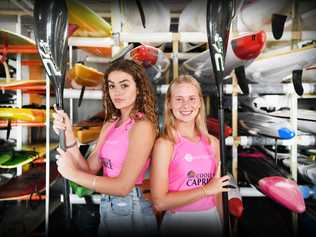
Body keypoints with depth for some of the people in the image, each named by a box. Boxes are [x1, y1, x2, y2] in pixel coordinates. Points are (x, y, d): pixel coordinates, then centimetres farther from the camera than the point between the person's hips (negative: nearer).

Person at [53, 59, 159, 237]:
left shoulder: (143, 125, -20)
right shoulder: (110, 125, 4)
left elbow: (123, 186, -23)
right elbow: (90, 170, -2)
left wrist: (74, 174, -17)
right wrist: (68, 135, -13)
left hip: (131, 210, -6)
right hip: (107, 207, 7)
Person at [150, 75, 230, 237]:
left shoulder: (212, 142, 0)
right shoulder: (164, 144, -16)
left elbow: (217, 191, 9)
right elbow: (159, 202, -20)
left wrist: (222, 222, 12)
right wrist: (205, 190, -17)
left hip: (211, 219, 5)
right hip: (179, 222, -4)